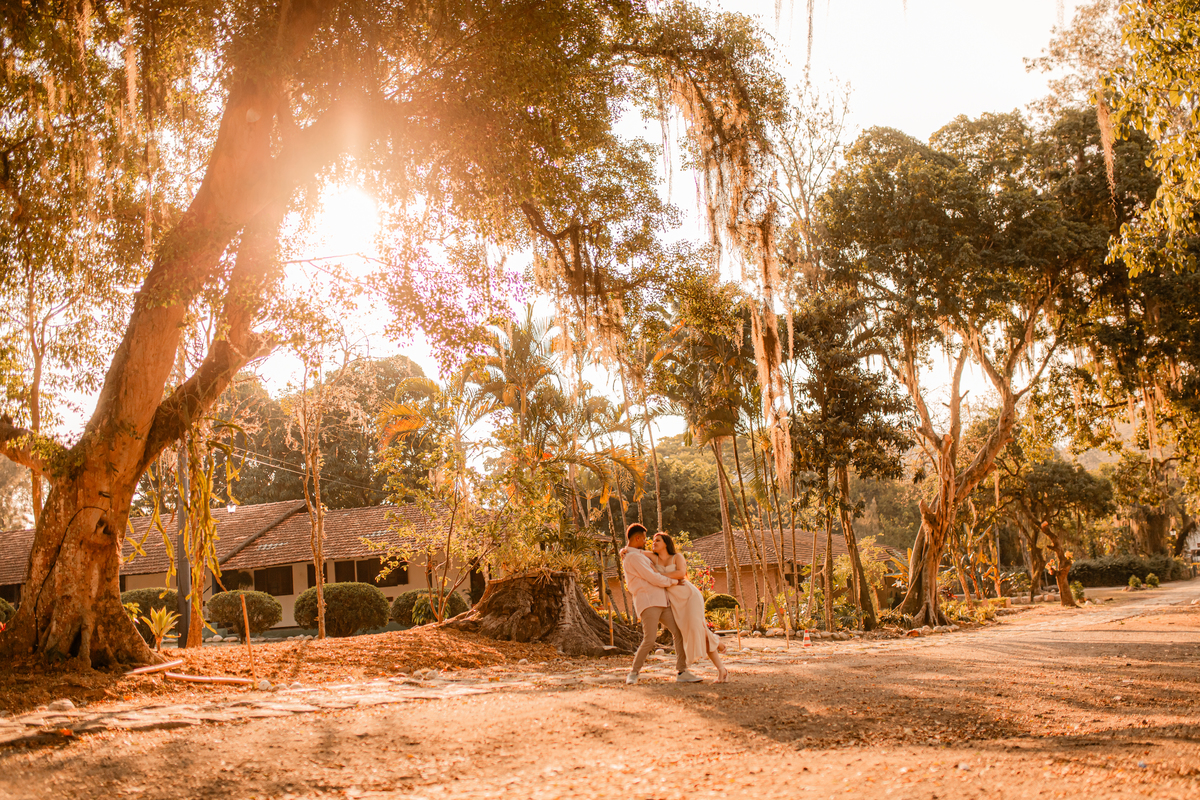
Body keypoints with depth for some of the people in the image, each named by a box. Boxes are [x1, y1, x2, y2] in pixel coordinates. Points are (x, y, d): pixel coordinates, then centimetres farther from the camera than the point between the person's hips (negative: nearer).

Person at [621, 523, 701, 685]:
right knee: (649, 640, -17)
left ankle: (682, 672, 0)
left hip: (661, 603, 10)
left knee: (679, 632, 0)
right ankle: (633, 673, 0)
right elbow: (653, 578, -13)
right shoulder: (633, 557, -10)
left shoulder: (639, 555, 23)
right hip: (647, 603, -10)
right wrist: (674, 581, 0)